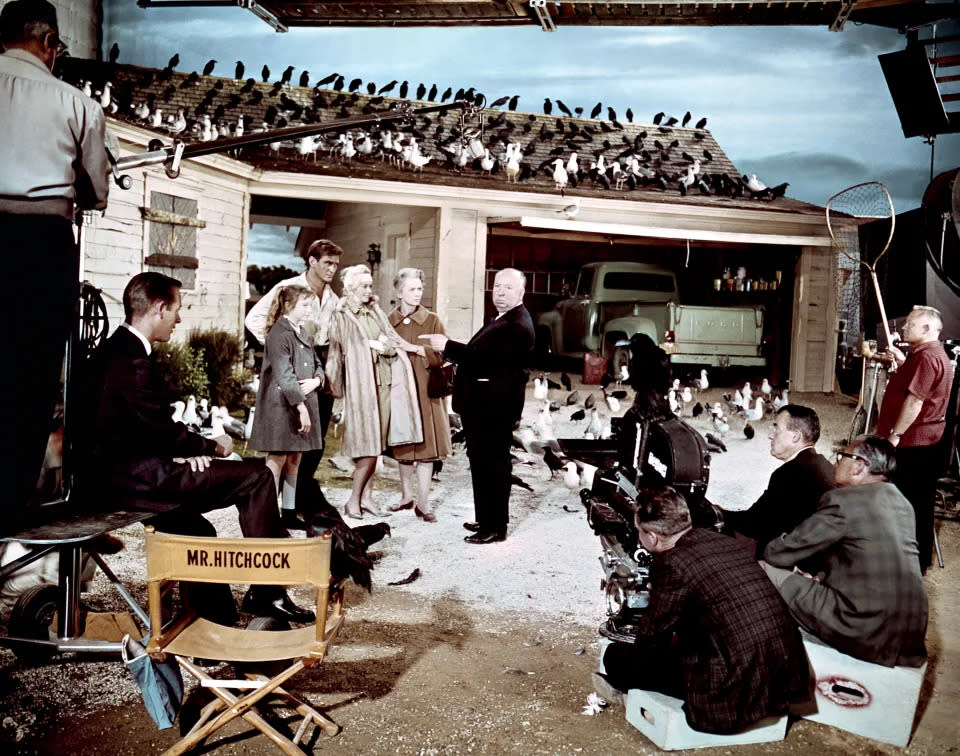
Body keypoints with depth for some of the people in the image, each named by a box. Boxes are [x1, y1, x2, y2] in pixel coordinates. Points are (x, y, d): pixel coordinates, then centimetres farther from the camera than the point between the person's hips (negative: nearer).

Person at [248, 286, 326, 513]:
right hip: (281, 403, -9)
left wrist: (315, 381, -5)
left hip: (303, 402, 9)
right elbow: (285, 375, -20)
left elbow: (317, 365, 18)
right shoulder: (279, 333, -12)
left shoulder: (301, 333, 17)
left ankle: (289, 514, 19)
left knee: (294, 458, 11)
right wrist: (302, 407, -23)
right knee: (278, 458, -4)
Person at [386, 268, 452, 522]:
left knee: (425, 445, -3)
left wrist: (415, 349, -16)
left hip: (425, 390, -2)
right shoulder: (389, 322, 6)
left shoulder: (432, 321, 0)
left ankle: (423, 502, 3)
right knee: (403, 445, 10)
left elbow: (440, 357, -7)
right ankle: (406, 496, 24)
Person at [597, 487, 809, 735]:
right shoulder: (730, 543, 9)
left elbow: (648, 635, -2)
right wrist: (677, 636, 34)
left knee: (615, 655, 2)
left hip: (738, 690, -8)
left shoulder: (672, 563, -14)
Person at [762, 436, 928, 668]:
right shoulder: (901, 502, 11)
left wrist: (768, 550, 14)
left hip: (866, 634, -9)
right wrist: (821, 577, 16)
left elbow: (779, 553, -7)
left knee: (764, 569, -1)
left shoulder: (842, 500, -14)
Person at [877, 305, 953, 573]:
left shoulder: (927, 356, -19)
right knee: (918, 503, 16)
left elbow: (914, 400, -24)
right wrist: (901, 362, 18)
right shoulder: (935, 354, 17)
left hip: (913, 444, -11)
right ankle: (919, 558, 26)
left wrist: (894, 434, -20)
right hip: (921, 442, 11)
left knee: (910, 503, -2)